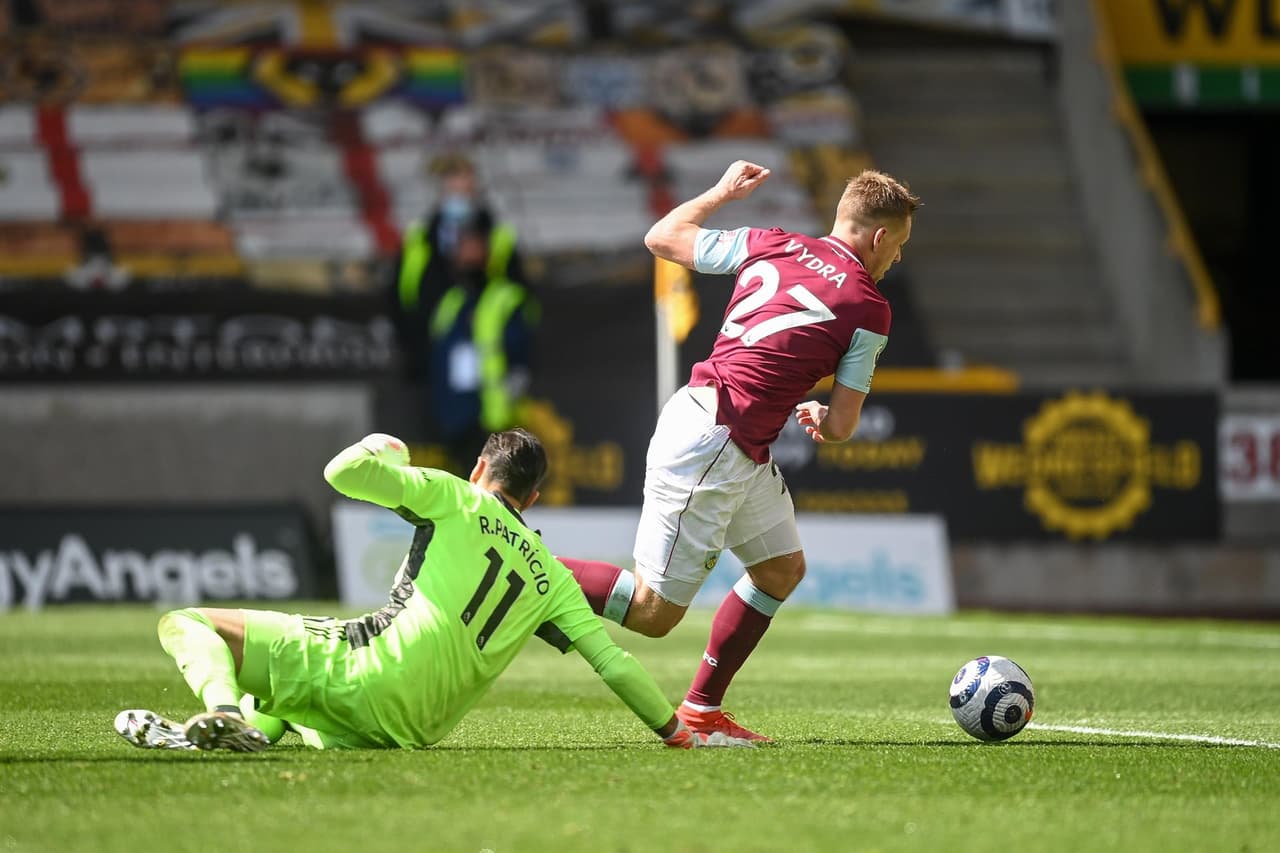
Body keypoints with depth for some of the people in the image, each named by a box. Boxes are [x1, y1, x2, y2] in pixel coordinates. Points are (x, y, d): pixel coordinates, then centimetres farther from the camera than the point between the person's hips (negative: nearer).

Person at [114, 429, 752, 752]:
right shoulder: (552, 578, 19)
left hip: (360, 675, -5)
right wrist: (678, 733, 22)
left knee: (185, 623, 2)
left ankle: (224, 710, -30)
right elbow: (614, 664, 14)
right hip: (409, 731, 5)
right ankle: (258, 727, 1)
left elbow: (345, 472, 0)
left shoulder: (456, 499, 8)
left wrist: (383, 449, 22)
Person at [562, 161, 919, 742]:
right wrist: (817, 416, 19)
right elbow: (840, 427, -5)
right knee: (653, 612, -3)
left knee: (782, 568, 20)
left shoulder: (770, 245, 7)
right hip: (711, 448, -9)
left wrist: (721, 193, 30)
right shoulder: (868, 310, -8)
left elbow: (662, 237, 15)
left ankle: (701, 711, 21)